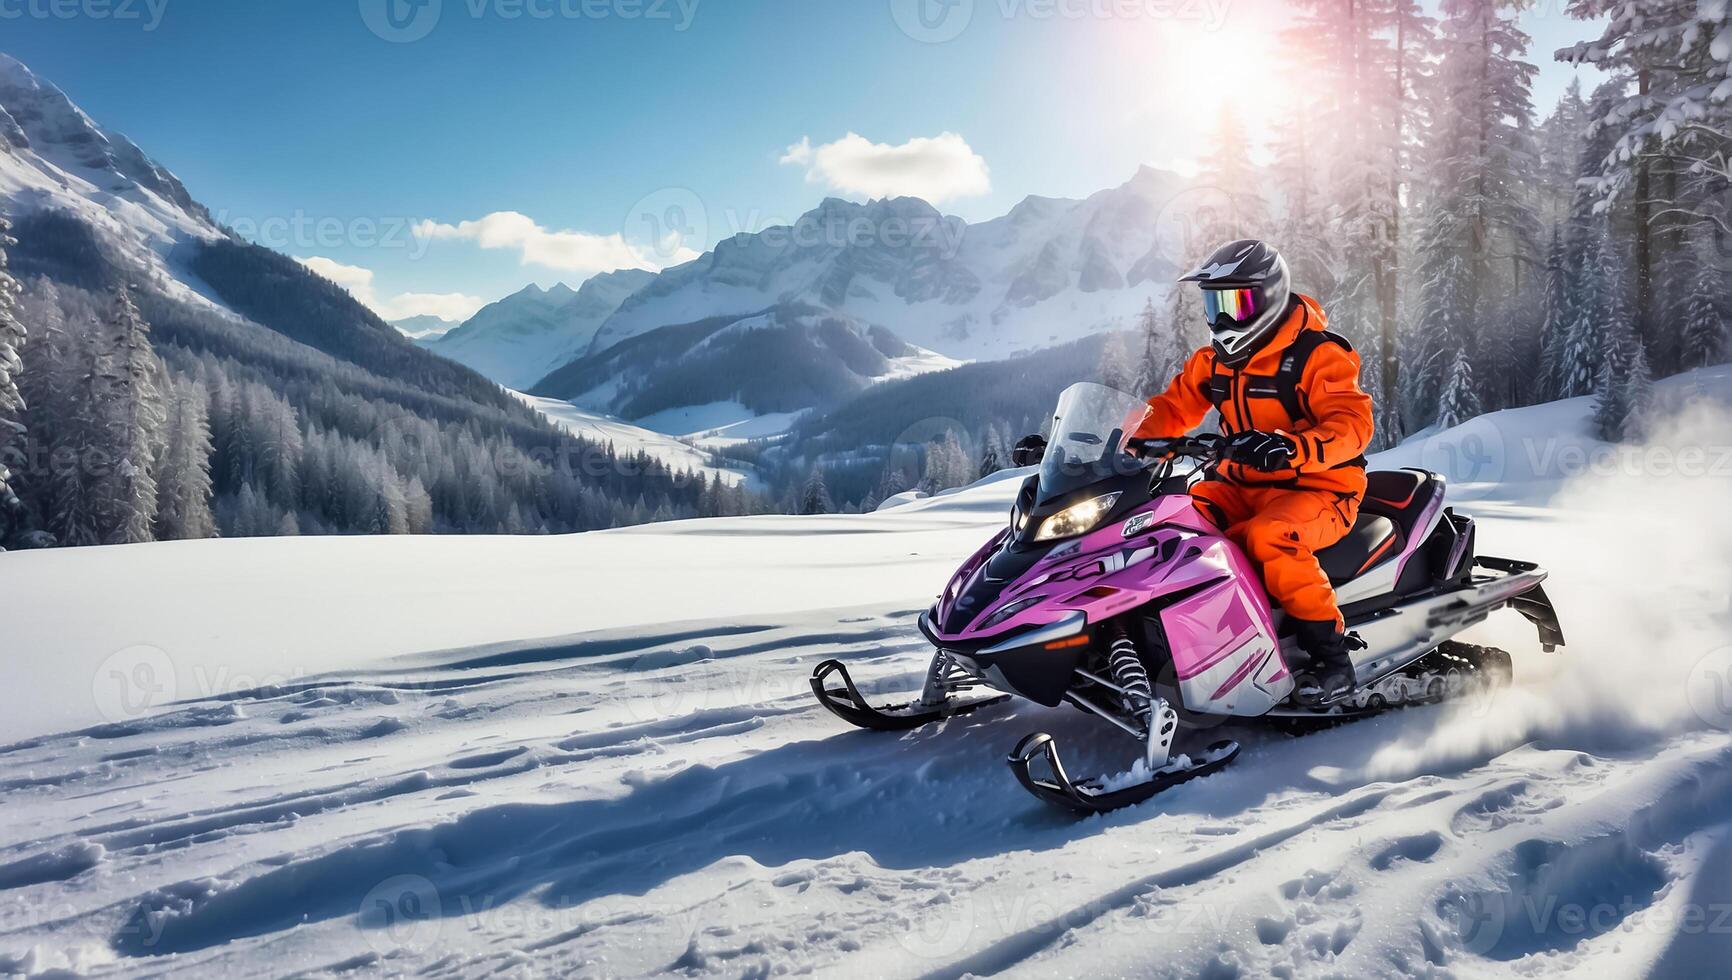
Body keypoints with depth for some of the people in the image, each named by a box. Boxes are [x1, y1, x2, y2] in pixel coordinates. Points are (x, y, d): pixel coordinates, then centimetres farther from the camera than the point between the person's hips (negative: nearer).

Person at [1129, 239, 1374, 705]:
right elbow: (1172, 408, 12)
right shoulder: (1215, 360, 10)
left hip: (1319, 489, -7)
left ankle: (1333, 657, -23)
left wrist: (1290, 449, -43)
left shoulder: (1317, 354, -12)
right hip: (1241, 486, 7)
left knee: (1271, 537, -36)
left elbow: (1353, 424, -24)